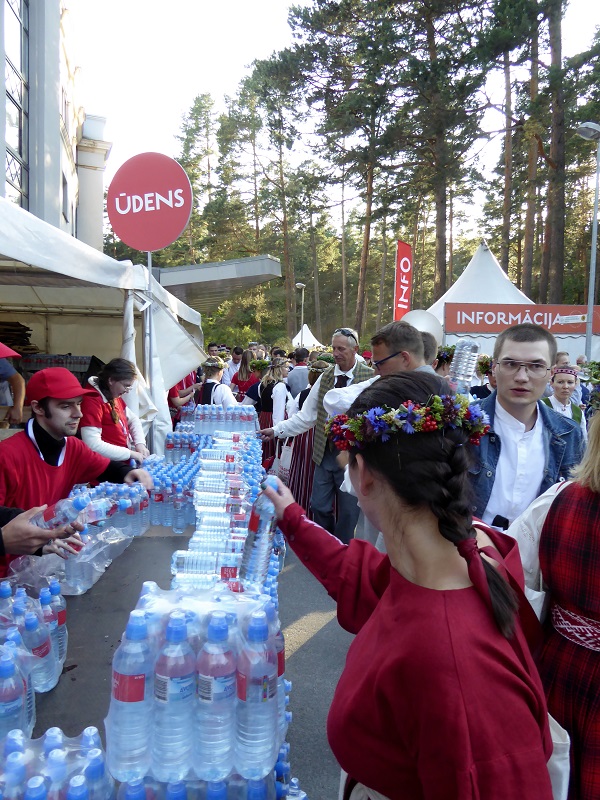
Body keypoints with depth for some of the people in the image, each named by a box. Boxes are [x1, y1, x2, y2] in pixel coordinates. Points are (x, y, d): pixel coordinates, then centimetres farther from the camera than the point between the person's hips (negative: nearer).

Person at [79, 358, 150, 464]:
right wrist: (130, 453, -20)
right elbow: (93, 445, -25)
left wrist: (140, 444, 3)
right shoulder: (92, 400, -18)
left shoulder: (114, 396, 8)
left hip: (126, 461, 8)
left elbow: (133, 419, 21)